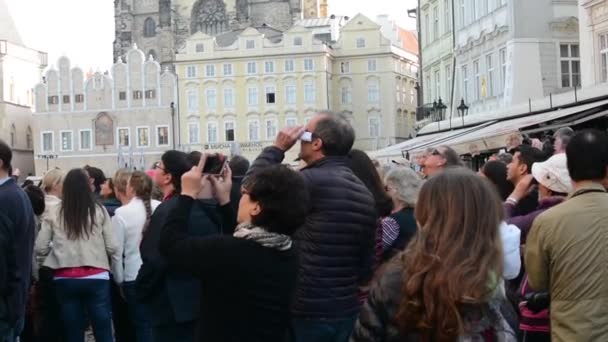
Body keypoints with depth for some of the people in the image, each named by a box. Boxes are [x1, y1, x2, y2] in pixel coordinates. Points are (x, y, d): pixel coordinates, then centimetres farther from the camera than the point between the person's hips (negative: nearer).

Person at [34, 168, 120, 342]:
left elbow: (40, 248, 0)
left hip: (65, 280, 1)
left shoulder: (54, 214, 0)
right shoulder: (99, 211, -2)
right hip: (96, 278, -1)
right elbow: (112, 247, -3)